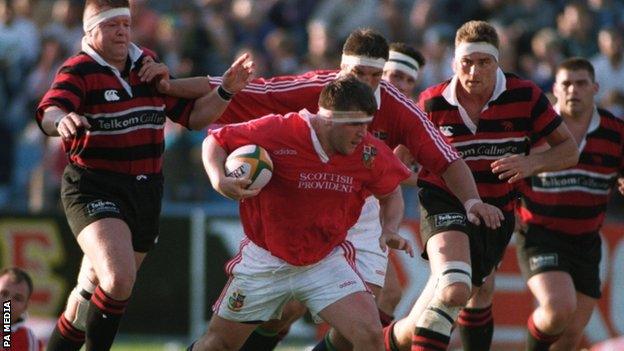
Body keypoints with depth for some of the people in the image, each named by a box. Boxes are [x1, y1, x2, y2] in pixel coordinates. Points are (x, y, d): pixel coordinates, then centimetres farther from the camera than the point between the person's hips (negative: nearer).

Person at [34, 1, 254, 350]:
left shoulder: (147, 66, 10)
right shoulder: (78, 71, -9)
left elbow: (192, 115, 15)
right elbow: (48, 113, -28)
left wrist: (226, 91, -2)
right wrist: (61, 121, -52)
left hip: (145, 191, 6)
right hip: (94, 189, -6)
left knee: (93, 292, 14)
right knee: (119, 279, -28)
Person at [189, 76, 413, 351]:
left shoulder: (370, 155, -12)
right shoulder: (278, 132, -23)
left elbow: (391, 194, 9)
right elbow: (215, 142, -9)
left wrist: (390, 230, -10)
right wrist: (219, 181, -27)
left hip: (326, 261, 1)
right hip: (265, 260, -1)